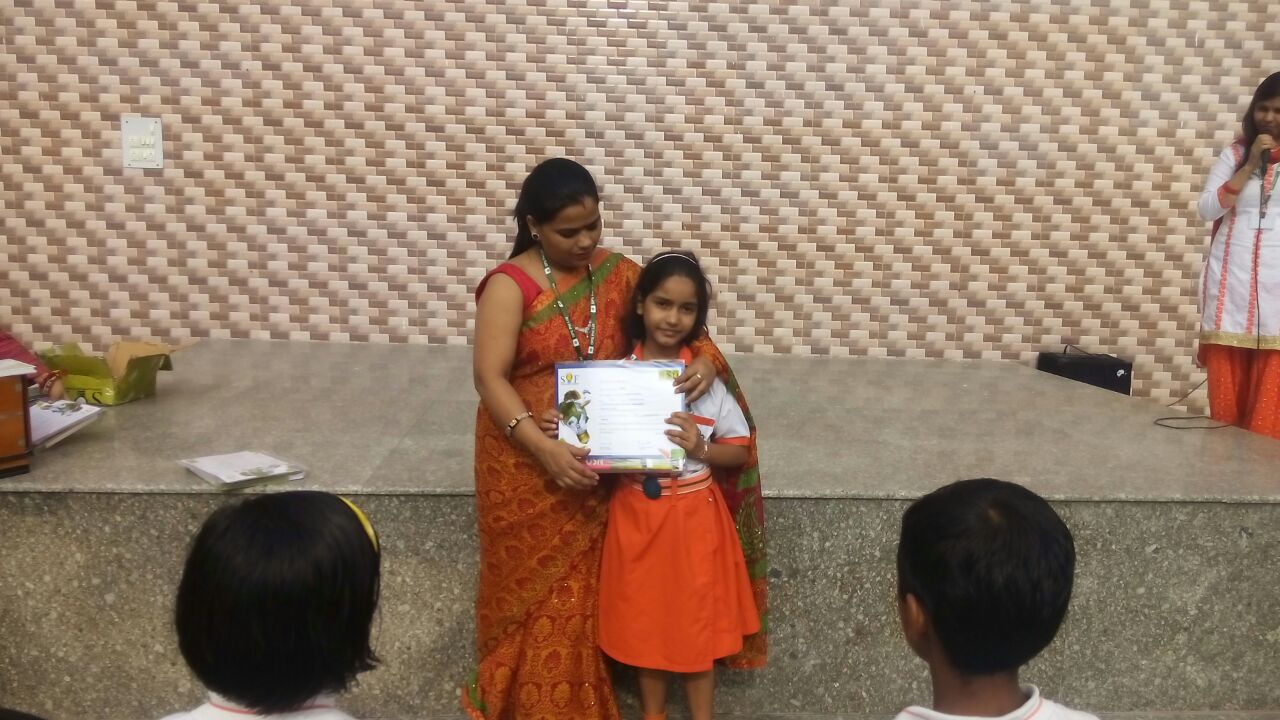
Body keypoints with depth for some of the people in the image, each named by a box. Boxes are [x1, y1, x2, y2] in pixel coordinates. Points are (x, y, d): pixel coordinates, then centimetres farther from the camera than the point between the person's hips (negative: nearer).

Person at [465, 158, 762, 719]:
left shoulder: (618, 273, 0)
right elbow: (490, 379, -18)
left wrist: (705, 358, -19)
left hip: (599, 464, 3)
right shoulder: (509, 286, -12)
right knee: (531, 586, 11)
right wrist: (545, 448, -29)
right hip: (528, 466, -3)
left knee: (586, 584, 14)